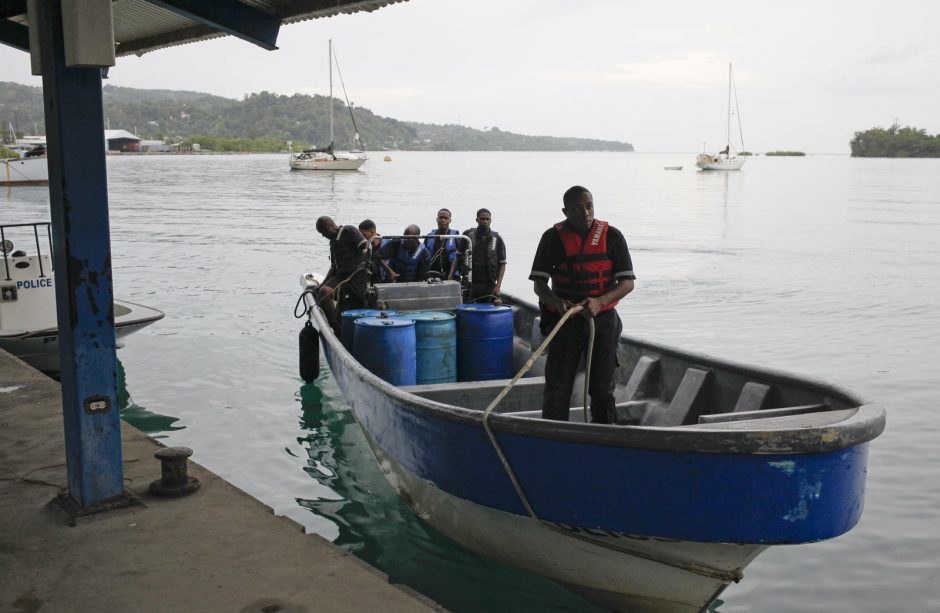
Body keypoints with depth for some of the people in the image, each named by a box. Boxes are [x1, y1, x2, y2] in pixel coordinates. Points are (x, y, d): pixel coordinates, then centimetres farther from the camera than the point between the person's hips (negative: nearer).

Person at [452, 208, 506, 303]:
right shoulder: (468, 236, 3)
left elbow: (502, 263, 5)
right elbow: (458, 257, 8)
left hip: (489, 286, 0)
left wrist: (498, 286, -3)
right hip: (470, 285, 0)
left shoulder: (497, 239, 4)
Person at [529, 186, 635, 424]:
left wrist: (599, 302, -22)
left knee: (602, 389, 8)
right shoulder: (553, 237, -2)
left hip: (603, 319, 1)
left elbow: (627, 283, -4)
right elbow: (539, 284, -3)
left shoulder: (611, 236, -2)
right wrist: (556, 302, -25)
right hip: (565, 320, 0)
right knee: (557, 388, -3)